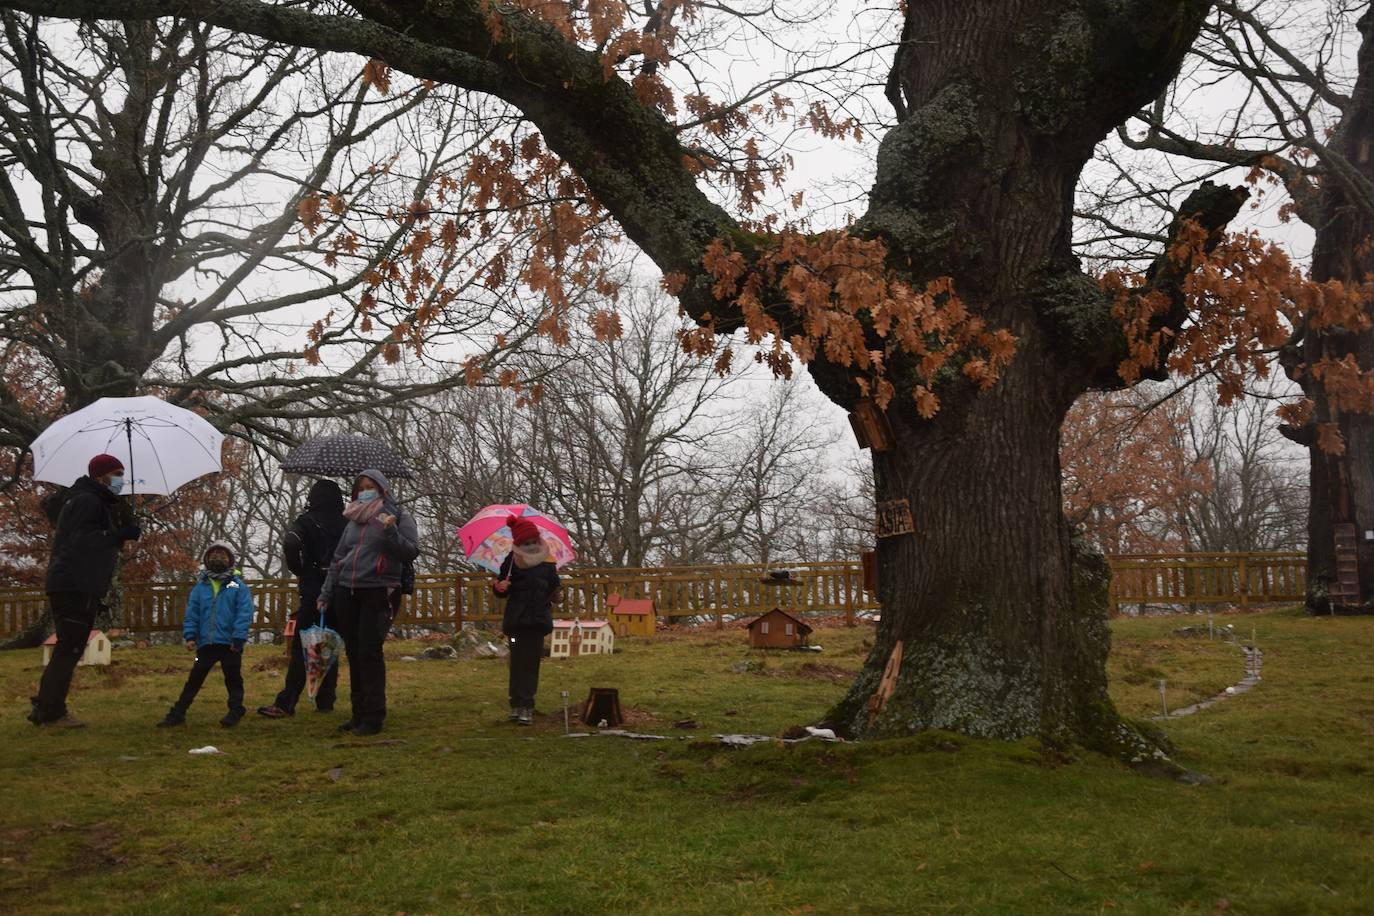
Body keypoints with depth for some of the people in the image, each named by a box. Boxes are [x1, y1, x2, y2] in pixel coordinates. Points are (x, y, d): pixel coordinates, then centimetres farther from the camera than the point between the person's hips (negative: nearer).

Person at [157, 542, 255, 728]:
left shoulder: (238, 586, -3)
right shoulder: (200, 587, 8)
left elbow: (244, 614, -9)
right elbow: (192, 613, 7)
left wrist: (238, 639, -16)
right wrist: (190, 635, -4)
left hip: (230, 644, -3)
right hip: (206, 643, 3)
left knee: (233, 679, 7)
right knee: (195, 678, 8)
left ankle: (235, 712, 19)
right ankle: (177, 713, 14)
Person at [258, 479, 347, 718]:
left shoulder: (308, 521, -4)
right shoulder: (347, 523, 6)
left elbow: (290, 543, -22)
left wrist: (299, 571, -8)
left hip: (313, 592, -3)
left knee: (301, 649, -2)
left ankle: (286, 704, -6)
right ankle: (325, 701, 13)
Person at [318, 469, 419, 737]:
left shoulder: (399, 517, 2)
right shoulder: (353, 520, 17)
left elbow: (411, 553, -7)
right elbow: (337, 559, 21)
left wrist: (390, 532, -21)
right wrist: (326, 594, 17)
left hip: (379, 593, -5)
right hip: (346, 593, 6)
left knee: (369, 652, -10)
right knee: (354, 654, 8)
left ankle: (373, 717, -3)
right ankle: (359, 713, 17)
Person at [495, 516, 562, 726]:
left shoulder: (547, 562, 4)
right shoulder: (512, 561, -1)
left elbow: (554, 587, 14)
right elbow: (503, 592, 1)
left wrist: (557, 595, -4)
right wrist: (499, 587, -18)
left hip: (538, 620, 1)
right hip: (516, 620, -1)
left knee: (531, 664, 1)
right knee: (518, 663, 0)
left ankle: (525, 708, 2)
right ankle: (517, 705, 9)